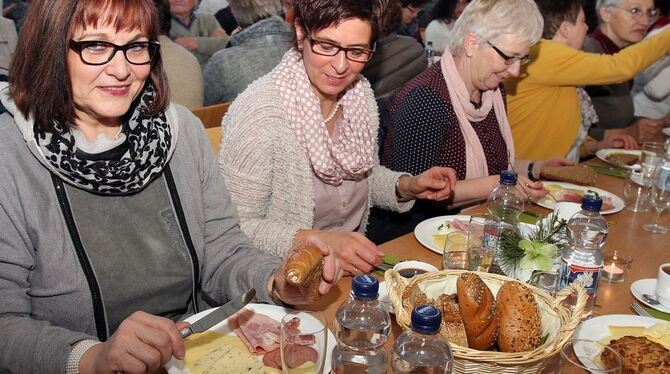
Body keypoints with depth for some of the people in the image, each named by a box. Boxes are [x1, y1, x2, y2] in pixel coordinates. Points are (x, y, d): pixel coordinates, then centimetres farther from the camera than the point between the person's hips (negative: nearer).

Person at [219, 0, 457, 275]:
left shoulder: (362, 93, 0)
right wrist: (315, 241, -29)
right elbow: (237, 228, -18)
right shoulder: (258, 111, -22)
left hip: (354, 268, 7)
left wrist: (407, 186, -1)